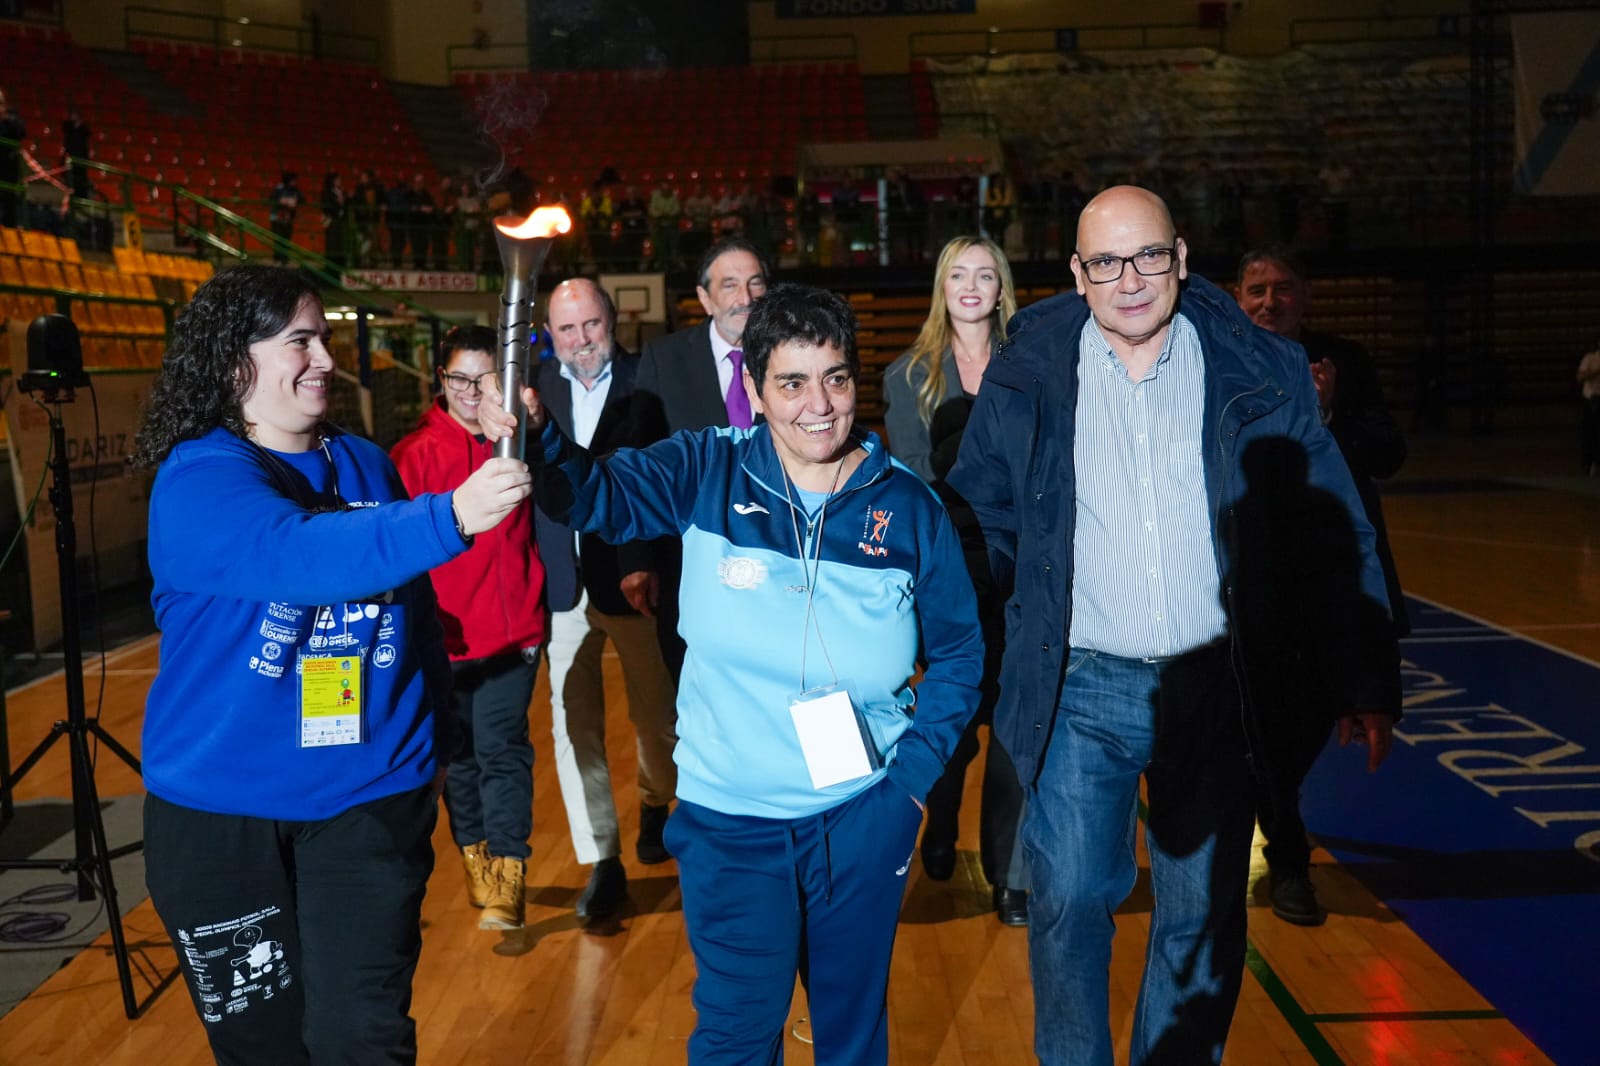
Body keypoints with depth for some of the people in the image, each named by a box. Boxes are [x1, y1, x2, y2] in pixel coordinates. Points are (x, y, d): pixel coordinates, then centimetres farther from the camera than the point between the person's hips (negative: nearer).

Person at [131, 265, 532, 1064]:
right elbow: (298, 556, -31)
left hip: (370, 796, 3)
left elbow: (414, 607, 12)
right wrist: (451, 517, -42)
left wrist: (432, 734, 9)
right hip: (223, 808, -3)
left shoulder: (365, 465, 6)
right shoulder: (197, 477, -11)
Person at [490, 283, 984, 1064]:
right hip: (728, 816, -1)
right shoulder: (705, 474, -7)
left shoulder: (908, 508, -5)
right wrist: (533, 433, -40)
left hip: (863, 814, 1)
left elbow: (957, 649, 3)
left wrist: (917, 770, -4)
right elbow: (597, 494, -20)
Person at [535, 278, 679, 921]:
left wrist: (648, 566, -19)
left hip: (633, 576, -2)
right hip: (563, 581, 2)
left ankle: (655, 804, 43)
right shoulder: (536, 386, 4)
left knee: (655, 711, 14)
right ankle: (601, 862, 13)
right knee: (573, 724, 2)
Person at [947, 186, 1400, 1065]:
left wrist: (1362, 681, 1)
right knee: (1069, 903, 4)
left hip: (1216, 689, 1)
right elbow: (979, 523, 6)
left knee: (1203, 915, 11)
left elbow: (1332, 536, 3)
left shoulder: (1259, 372, 0)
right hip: (1079, 689, 0)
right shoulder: (1026, 373, -1)